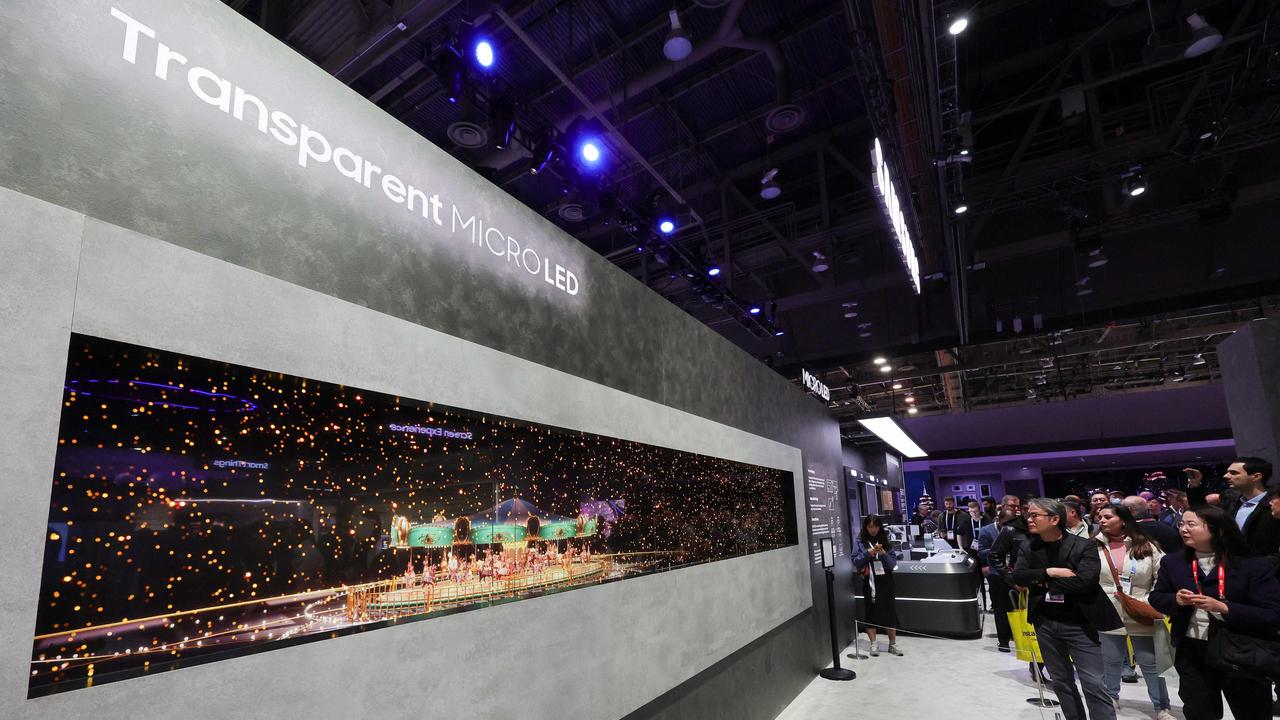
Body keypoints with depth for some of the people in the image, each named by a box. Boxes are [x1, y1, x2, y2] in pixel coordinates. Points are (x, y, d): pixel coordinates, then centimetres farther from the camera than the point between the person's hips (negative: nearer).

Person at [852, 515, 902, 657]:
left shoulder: (885, 541, 4)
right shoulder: (860, 542, 0)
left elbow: (893, 563, 2)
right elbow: (856, 561, -5)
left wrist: (883, 553, -15)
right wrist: (869, 553, -16)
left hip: (885, 582, 1)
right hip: (869, 582, -1)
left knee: (890, 612, 5)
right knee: (870, 612, 3)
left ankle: (893, 644, 19)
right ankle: (873, 645, 15)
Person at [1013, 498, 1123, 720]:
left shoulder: (1083, 546, -10)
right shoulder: (1027, 548, 2)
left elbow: (1085, 580, -24)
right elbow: (1018, 576, -11)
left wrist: (1044, 583, -15)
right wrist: (1050, 572, -22)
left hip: (1079, 624, -5)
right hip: (1045, 623, 5)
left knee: (1094, 684, -1)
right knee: (1061, 681, 17)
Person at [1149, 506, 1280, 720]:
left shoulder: (1253, 566, -11)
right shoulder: (1172, 562, 0)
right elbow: (1156, 598, 6)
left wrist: (1223, 608, -27)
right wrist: (1175, 600, -15)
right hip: (1191, 652, 3)